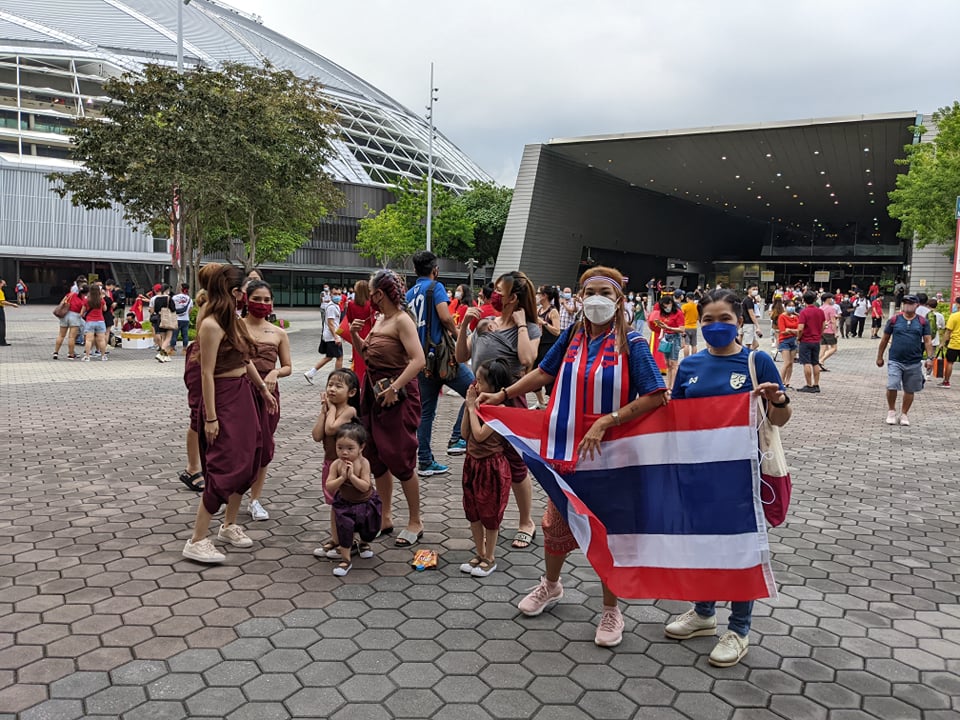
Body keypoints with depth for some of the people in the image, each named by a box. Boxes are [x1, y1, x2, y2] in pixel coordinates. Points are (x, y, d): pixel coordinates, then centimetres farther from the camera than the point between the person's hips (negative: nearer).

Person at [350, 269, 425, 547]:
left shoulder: (402, 320, -14)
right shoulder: (379, 319, 13)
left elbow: (418, 360, -25)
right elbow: (367, 355, 23)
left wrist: (394, 388, -28)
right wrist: (355, 335, 6)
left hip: (397, 395, -9)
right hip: (374, 392, 9)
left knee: (400, 459, -4)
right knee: (376, 457, 12)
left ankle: (415, 522, 10)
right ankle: (385, 518, 24)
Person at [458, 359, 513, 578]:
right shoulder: (480, 404, 4)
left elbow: (480, 435, -26)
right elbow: (465, 434, 3)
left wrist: (472, 407, -18)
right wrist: (469, 406, -4)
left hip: (491, 466, -8)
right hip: (472, 463, 8)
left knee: (490, 514, 6)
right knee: (473, 512, 16)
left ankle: (490, 558, 22)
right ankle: (480, 554, 31)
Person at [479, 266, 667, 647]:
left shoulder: (631, 343, -12)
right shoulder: (572, 335, 1)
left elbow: (655, 397, -18)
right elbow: (544, 372, 12)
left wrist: (605, 422, -23)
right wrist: (502, 395, 7)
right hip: (567, 447, 4)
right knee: (556, 520, 17)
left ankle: (610, 610, 28)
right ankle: (550, 586, 44)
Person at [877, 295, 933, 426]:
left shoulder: (923, 322, 4)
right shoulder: (894, 320, 1)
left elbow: (927, 341, 4)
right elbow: (885, 339, 8)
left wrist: (930, 358, -8)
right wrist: (879, 357, 10)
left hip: (914, 363, 2)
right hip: (895, 361, -2)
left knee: (910, 390, 9)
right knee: (892, 387, -13)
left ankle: (904, 414, 25)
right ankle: (891, 411, 9)